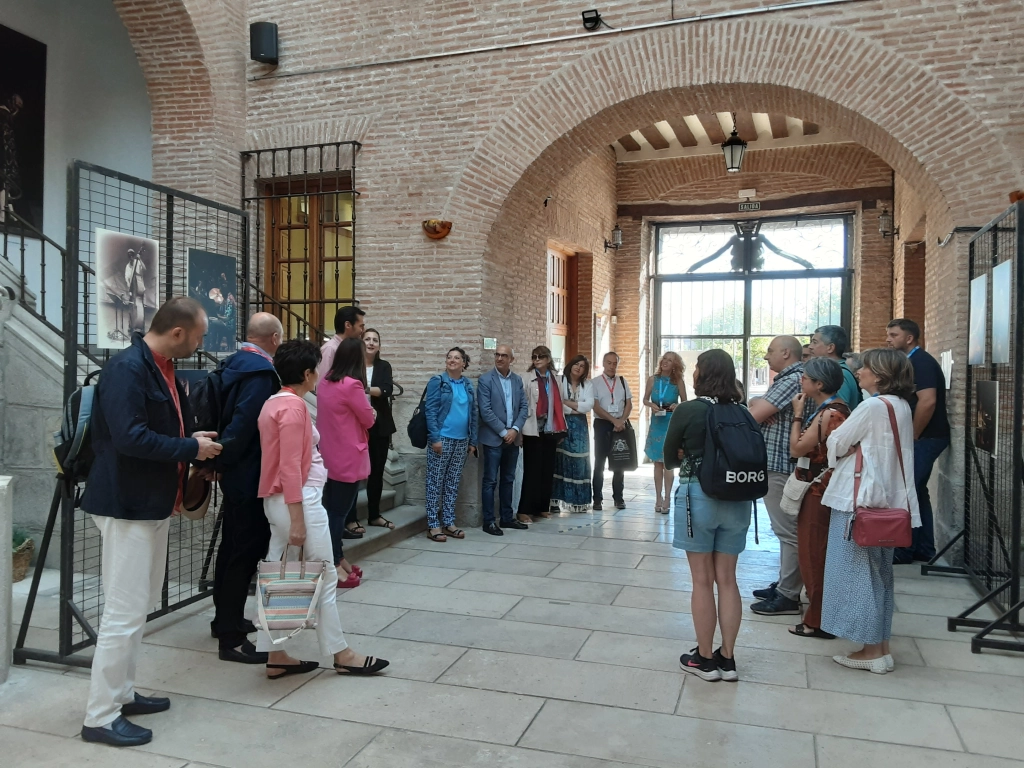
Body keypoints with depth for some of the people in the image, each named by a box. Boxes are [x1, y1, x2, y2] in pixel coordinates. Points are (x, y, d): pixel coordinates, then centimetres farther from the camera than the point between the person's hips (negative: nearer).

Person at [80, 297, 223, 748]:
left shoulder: (163, 369, 10)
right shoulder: (127, 368, -19)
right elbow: (130, 437, -28)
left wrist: (194, 445, 2)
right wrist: (191, 448, -18)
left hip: (153, 504, 10)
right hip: (127, 506, -10)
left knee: (140, 606, 18)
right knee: (124, 613, -4)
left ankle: (121, 694, 31)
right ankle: (100, 716, 9)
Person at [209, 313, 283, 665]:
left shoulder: (235, 364, 10)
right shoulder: (261, 372, -19)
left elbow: (233, 418, 12)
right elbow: (243, 423, -26)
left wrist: (219, 459, 13)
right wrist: (222, 461, -16)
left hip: (236, 474, 10)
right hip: (250, 476, -10)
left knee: (232, 547, 20)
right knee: (246, 553, -3)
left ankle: (225, 619, 35)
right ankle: (232, 639, 4)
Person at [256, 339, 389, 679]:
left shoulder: (274, 403, 12)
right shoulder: (294, 406, -16)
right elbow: (290, 467, -21)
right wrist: (297, 520, -21)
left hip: (277, 500, 10)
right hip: (300, 500, -10)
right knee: (324, 577, 1)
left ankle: (276, 657, 18)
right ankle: (341, 654, 13)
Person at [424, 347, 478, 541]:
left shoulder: (468, 385, 11)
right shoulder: (437, 381, -4)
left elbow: (473, 413, 13)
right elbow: (430, 410, -9)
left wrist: (473, 441, 10)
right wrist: (435, 437, -17)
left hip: (461, 440, 5)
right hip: (442, 438, -5)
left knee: (453, 483, 10)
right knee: (436, 482, 0)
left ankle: (448, 522, 19)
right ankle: (433, 525, 5)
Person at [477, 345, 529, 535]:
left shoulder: (518, 380, 9)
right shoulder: (485, 380, -7)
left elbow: (523, 407, 7)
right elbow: (485, 411, -13)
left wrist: (515, 429, -8)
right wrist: (503, 432, -14)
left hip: (513, 438, 5)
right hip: (493, 438, -5)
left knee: (508, 480, 12)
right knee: (490, 481, -1)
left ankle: (507, 517, 21)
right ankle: (489, 521, 5)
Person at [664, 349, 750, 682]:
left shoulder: (687, 410, -9)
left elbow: (670, 458, 0)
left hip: (698, 496, -4)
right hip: (737, 498, 4)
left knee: (702, 580, 5)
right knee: (727, 579, 12)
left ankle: (704, 658, 15)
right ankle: (727, 658, 20)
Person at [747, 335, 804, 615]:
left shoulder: (793, 380, -16)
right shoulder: (786, 378, 17)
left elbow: (753, 415, -20)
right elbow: (756, 405, 14)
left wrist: (756, 407, 1)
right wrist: (758, 404, -8)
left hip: (780, 466, -11)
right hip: (774, 464, 11)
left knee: (788, 531, -4)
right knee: (785, 530, 16)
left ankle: (788, 597, 2)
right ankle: (784, 585, 26)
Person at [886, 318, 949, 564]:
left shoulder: (921, 362, -16)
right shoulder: (912, 362, 15)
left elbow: (928, 401, -26)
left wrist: (912, 436, -19)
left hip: (925, 438, -10)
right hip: (922, 438, 10)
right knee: (916, 492, 13)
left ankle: (903, 550, 2)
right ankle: (924, 549, 20)